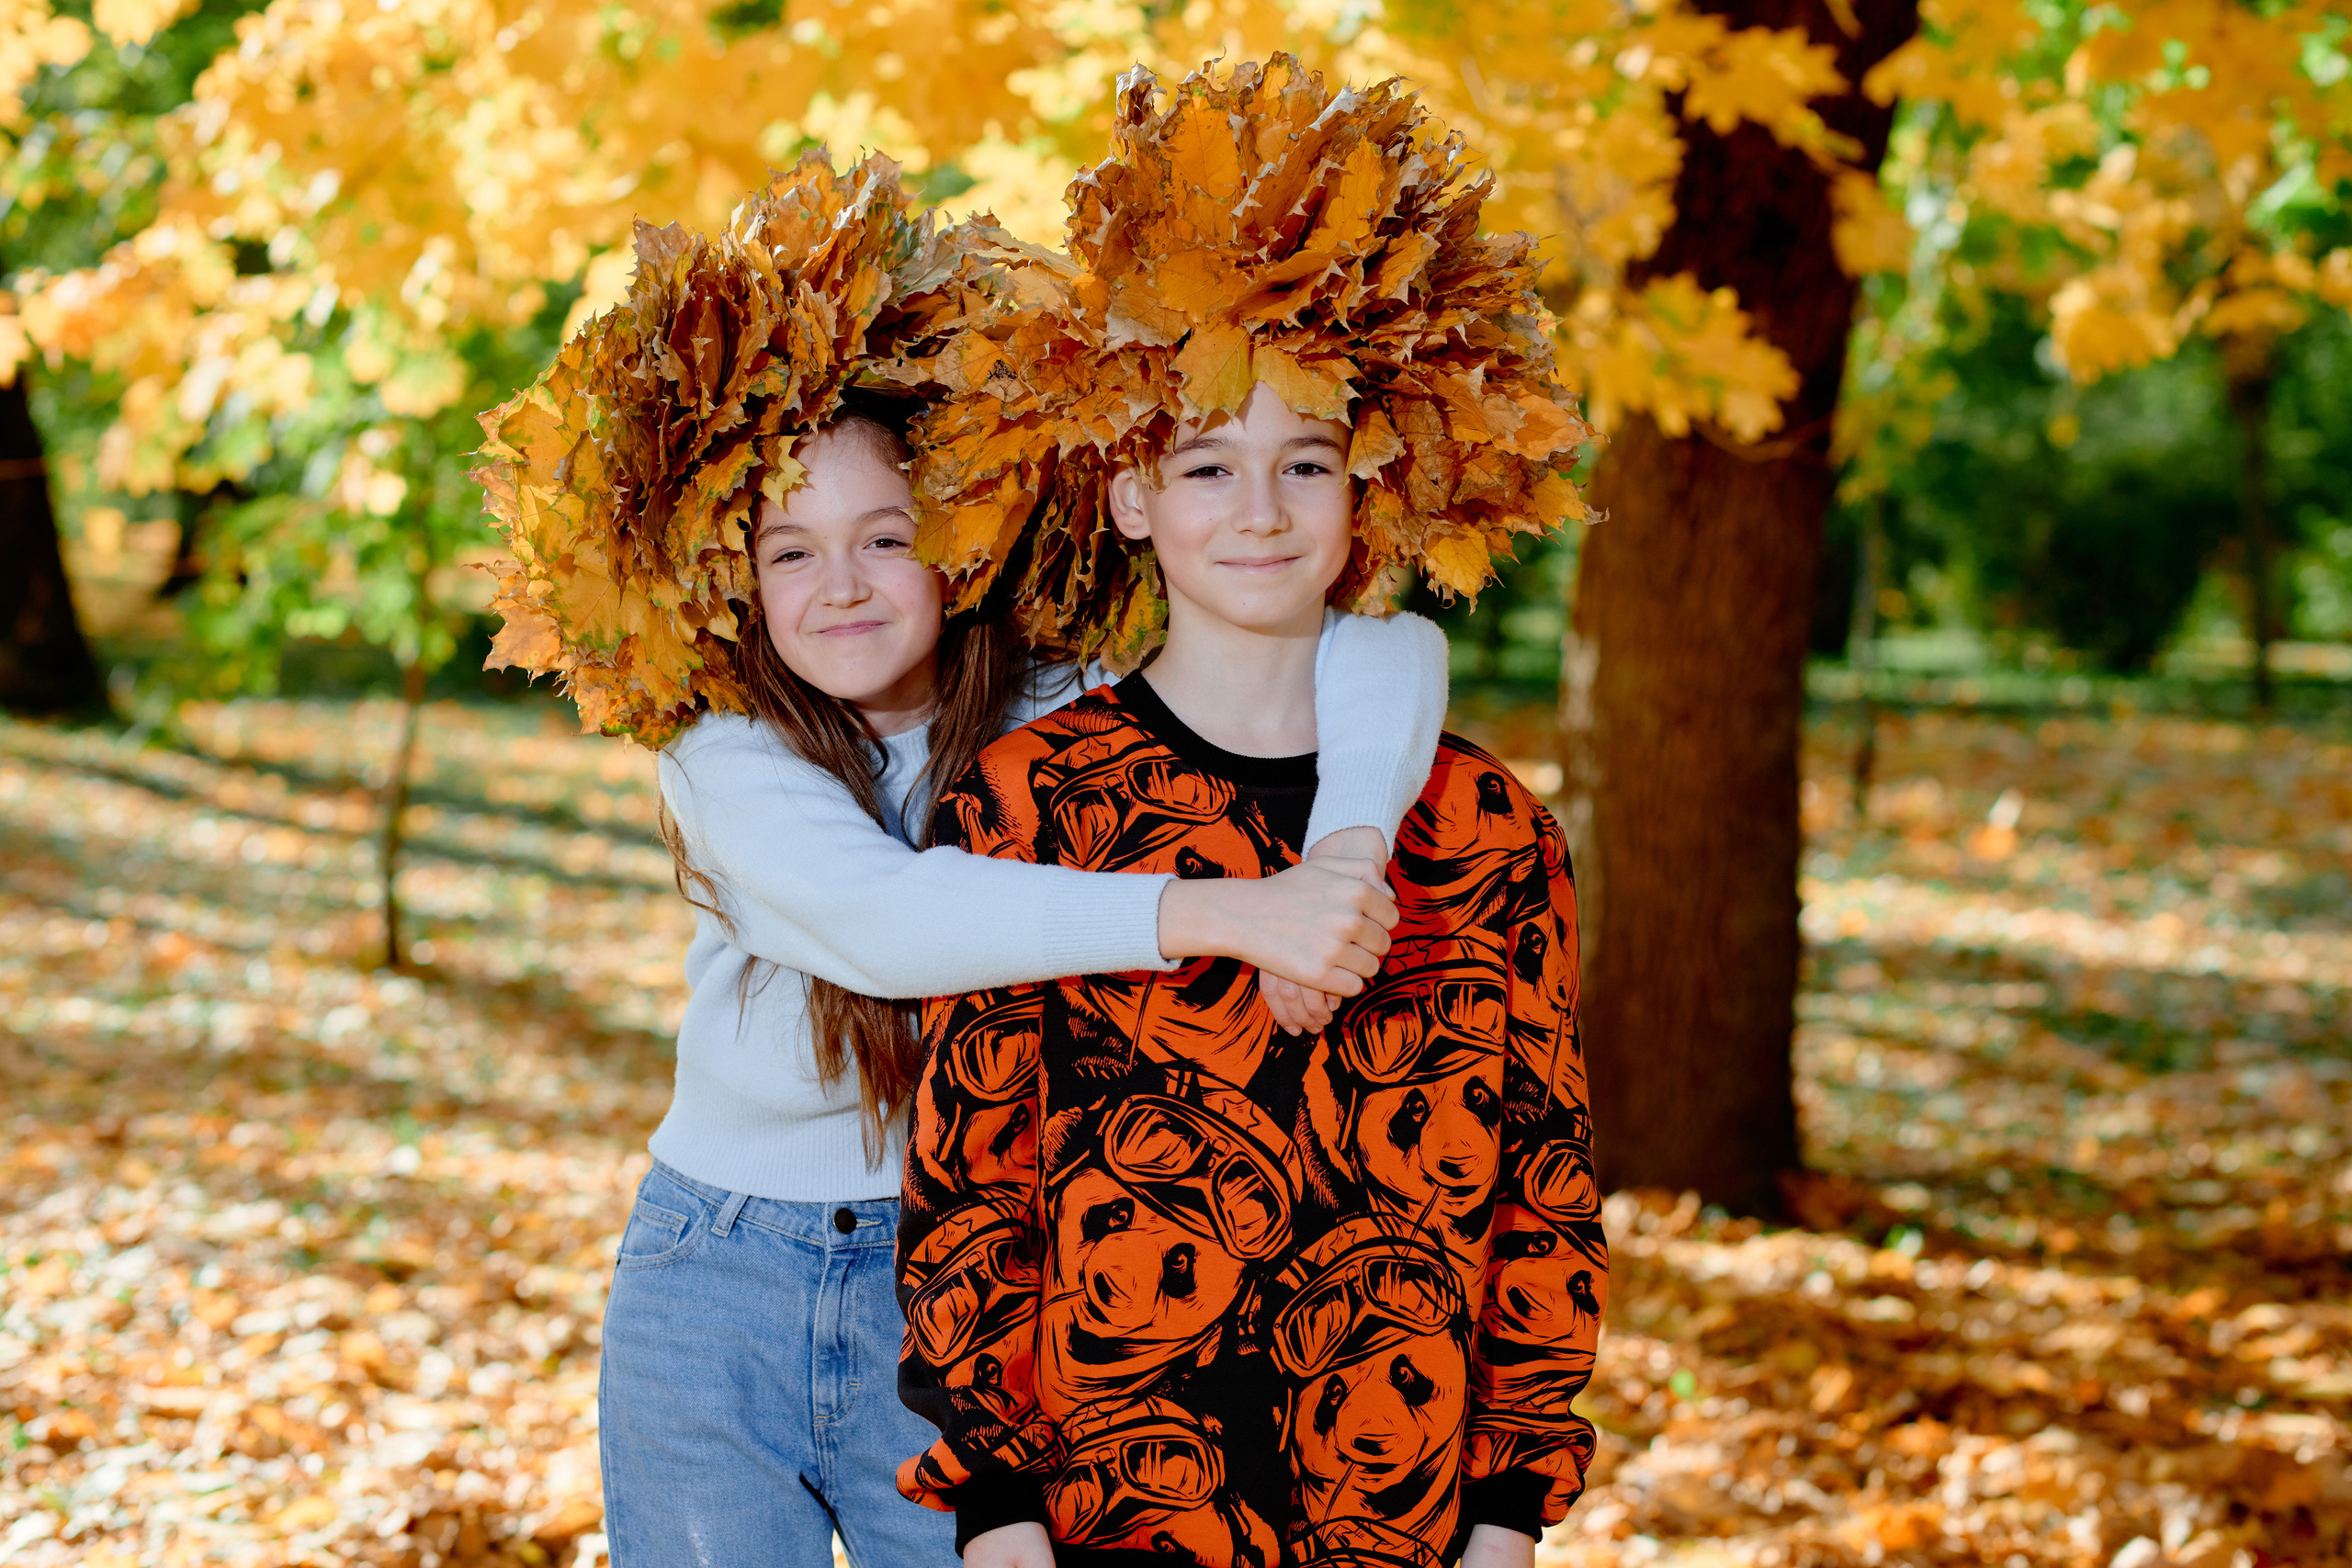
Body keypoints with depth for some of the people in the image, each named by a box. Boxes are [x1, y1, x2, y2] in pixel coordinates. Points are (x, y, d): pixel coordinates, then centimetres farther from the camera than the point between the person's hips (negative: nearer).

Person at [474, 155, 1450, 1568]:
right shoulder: (729, 761, -11)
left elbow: (1391, 648, -17)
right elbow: (873, 916, -33)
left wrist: (1339, 858, -37)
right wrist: (1226, 912, -42)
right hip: (715, 1304, 0)